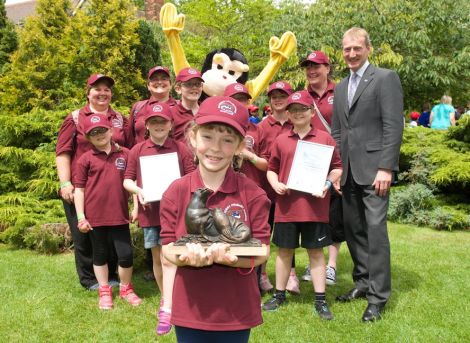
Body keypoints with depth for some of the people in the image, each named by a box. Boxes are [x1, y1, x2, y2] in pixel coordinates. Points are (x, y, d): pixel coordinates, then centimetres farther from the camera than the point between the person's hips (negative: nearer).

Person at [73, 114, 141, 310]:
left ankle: (126, 289, 25)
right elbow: (79, 189, -1)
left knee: (126, 254, 1)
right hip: (95, 216, 0)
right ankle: (104, 292, 29)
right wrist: (80, 216, -5)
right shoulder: (85, 159, -2)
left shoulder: (125, 154, 2)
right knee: (100, 254, 13)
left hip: (119, 215, 1)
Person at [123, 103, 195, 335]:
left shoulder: (181, 149, -1)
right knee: (156, 257, 13)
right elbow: (127, 180, 7)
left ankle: (167, 311, -8)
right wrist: (138, 190, -13)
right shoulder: (137, 150, 3)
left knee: (169, 259, -8)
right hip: (149, 212, 3)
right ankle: (166, 299, 32)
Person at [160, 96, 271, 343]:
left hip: (237, 311, -1)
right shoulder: (175, 193, -5)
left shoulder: (253, 194, -8)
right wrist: (185, 257, -24)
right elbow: (167, 247, -2)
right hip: (190, 309, 1)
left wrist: (232, 258, -27)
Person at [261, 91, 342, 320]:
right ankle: (279, 295, 25)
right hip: (286, 206, 2)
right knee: (284, 250, 11)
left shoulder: (325, 138, 3)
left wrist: (328, 183, -12)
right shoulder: (281, 141, 7)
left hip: (315, 206, -1)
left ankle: (320, 300, 15)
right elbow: (272, 169, 14)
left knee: (316, 251, 6)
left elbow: (337, 167, 5)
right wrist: (276, 184, -4)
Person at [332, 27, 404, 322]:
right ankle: (363, 281, 24)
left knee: (375, 229, -6)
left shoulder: (386, 78, -3)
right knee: (353, 229, 11)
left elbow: (393, 126, -10)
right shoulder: (341, 87, 18)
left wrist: (386, 168, -16)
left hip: (373, 167, -7)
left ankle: (378, 295, 2)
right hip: (348, 171, 7)